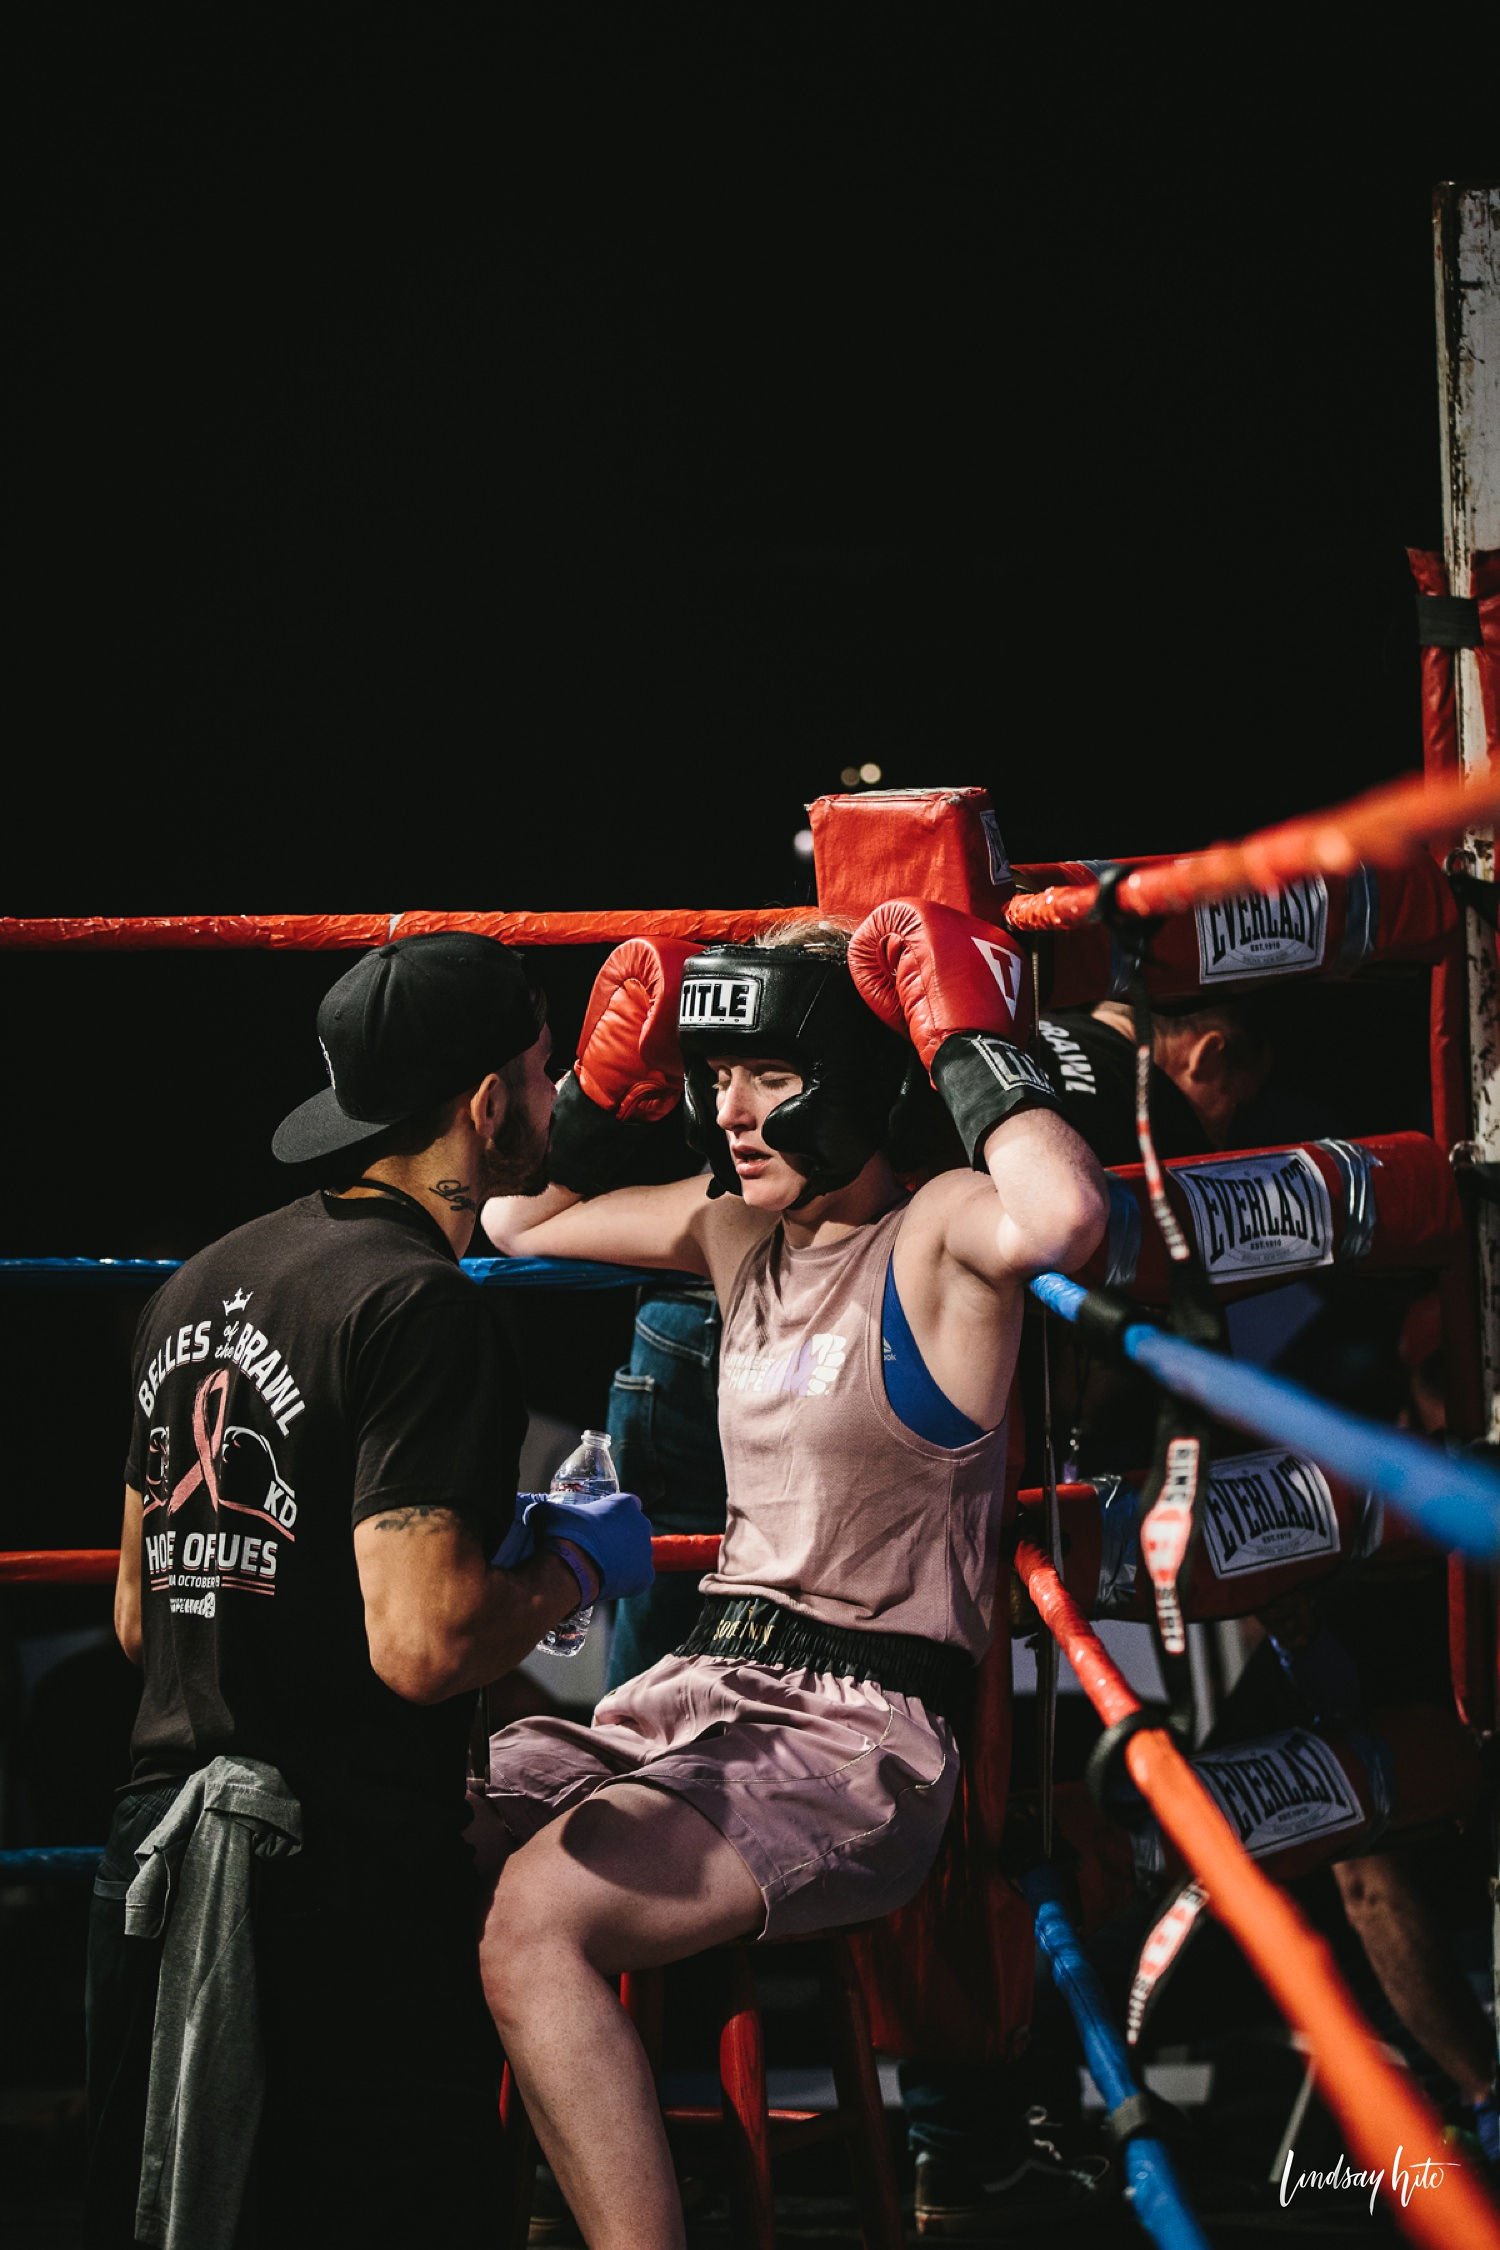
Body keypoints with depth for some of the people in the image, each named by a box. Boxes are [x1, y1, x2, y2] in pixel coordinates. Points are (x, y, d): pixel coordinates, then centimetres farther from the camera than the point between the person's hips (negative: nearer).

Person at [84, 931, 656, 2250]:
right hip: (349, 1885, -9)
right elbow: (423, 1643, -23)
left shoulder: (201, 1286, 13)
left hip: (158, 1855, 9)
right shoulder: (420, 1304, -14)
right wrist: (575, 1565, -4)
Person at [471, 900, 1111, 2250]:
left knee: (535, 1913, -31)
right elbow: (516, 1220, 31)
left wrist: (973, 1049, -18)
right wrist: (602, 1098, 12)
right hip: (703, 1686, 8)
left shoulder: (936, 1234, -8)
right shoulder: (738, 1232, 15)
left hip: (860, 1734, -8)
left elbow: (1059, 1218, -34)